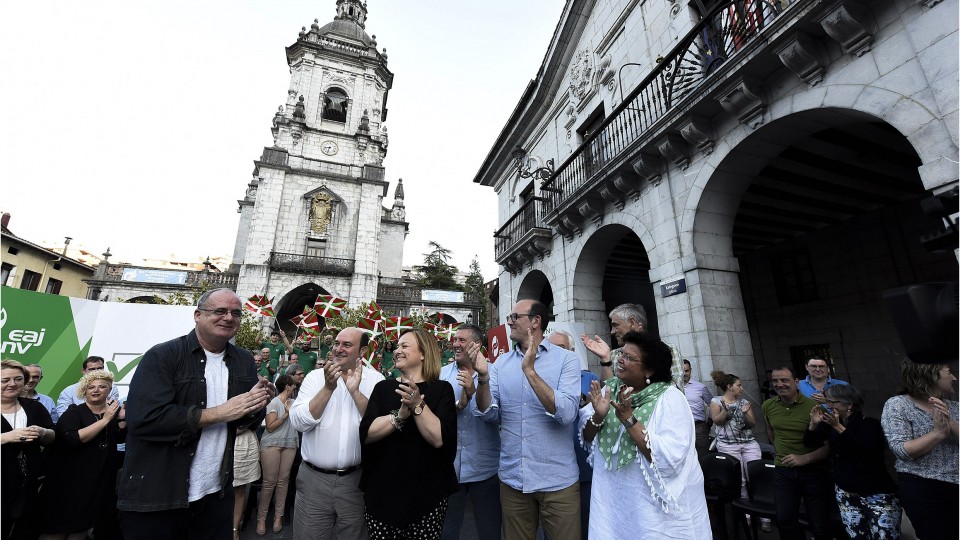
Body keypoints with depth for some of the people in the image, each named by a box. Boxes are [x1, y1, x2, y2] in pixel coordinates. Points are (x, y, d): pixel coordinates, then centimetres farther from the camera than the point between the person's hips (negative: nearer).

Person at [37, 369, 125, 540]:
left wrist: (123, 418, -19)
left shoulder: (113, 409, 2)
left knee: (83, 525, 15)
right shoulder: (74, 412, -9)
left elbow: (121, 438, -3)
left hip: (101, 480, 4)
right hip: (71, 477, -4)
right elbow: (71, 439, -25)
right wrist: (105, 420, -28)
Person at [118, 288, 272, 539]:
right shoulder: (161, 356, -10)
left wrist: (255, 405, -14)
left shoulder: (244, 361, 4)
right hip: (154, 500, -4)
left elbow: (251, 421, 8)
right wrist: (219, 413, -20)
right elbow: (143, 418, -22)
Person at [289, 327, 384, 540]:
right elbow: (299, 422, -12)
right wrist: (328, 388, -22)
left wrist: (355, 391, -23)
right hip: (314, 478, 1)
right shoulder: (315, 376, -3)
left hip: (356, 478, 0)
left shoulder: (375, 380, -6)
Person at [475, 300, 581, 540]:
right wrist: (483, 378, -19)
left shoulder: (567, 359, -9)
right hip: (512, 479, 4)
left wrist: (530, 370, -28)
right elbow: (489, 414, -2)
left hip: (557, 481, -3)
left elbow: (567, 414, -21)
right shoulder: (501, 362, 2)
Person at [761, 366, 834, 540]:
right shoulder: (767, 406, -1)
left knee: (820, 524, 11)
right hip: (783, 471, 3)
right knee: (784, 520, 8)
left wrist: (804, 458, -22)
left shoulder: (813, 406, -16)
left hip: (814, 470, -3)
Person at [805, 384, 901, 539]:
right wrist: (814, 424, -18)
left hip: (878, 494, -4)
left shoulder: (870, 424, -12)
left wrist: (839, 427, -31)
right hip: (846, 493, 4)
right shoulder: (830, 422, -1)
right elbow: (809, 442, -1)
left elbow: (866, 449, -28)